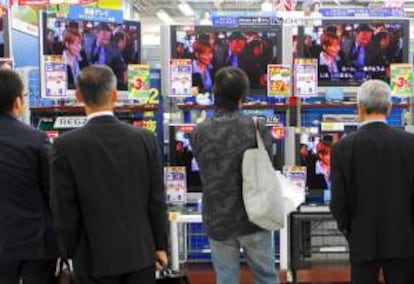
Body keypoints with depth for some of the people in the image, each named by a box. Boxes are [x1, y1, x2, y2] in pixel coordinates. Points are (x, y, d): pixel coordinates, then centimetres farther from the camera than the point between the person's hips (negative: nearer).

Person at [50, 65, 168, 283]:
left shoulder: (66, 145, -11)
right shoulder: (145, 138, -5)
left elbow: (64, 208, -7)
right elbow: (156, 199, -1)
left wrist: (72, 254, 5)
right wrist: (160, 245, 10)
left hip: (95, 257, -2)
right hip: (140, 251, 2)